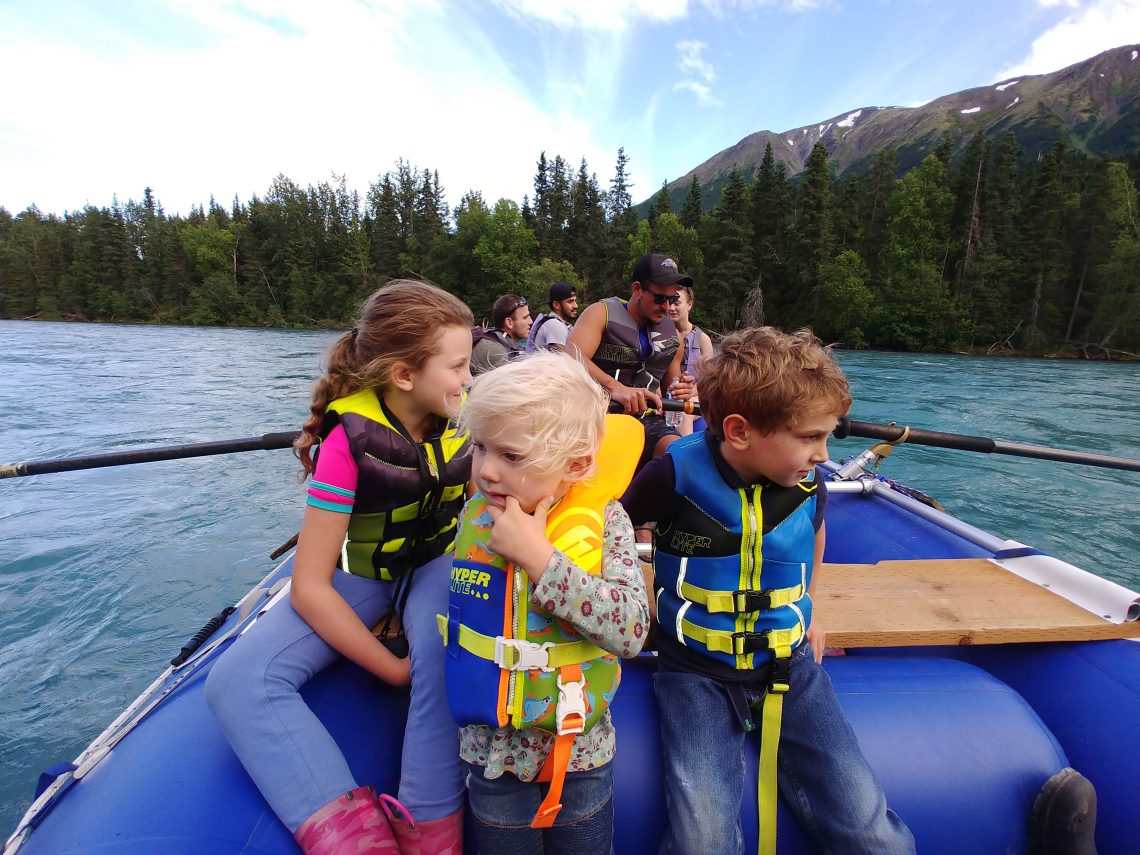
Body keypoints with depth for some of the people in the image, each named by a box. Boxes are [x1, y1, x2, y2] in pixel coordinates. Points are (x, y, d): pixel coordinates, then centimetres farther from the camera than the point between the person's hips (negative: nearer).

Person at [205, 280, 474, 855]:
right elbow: (309, 588, -21)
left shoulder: (463, 420, -13)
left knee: (446, 645, -34)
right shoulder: (350, 440, -22)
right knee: (236, 683, -22)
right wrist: (392, 669, -24)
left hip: (438, 562, 1)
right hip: (360, 573, 0)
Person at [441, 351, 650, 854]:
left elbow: (632, 632, -30)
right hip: (491, 749, 3)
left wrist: (538, 556, -32)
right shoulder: (475, 514, -9)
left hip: (581, 750, -2)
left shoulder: (603, 520, -20)